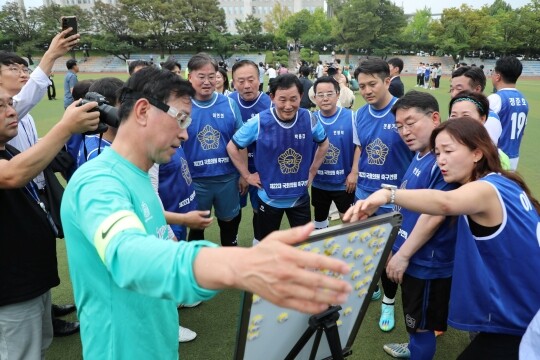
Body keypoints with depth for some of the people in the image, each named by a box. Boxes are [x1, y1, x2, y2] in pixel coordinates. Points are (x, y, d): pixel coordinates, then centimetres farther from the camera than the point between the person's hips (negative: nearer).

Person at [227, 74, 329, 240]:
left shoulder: (309, 119, -10)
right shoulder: (259, 122, -18)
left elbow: (323, 144, 10)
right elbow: (232, 147, -4)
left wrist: (312, 171, 6)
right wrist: (247, 175, -3)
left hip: (300, 197, 2)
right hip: (270, 198, -1)